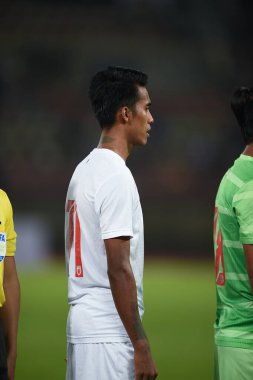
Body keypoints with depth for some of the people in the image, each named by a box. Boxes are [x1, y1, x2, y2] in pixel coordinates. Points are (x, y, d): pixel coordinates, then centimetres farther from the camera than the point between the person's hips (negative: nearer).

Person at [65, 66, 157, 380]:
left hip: (81, 323, 10)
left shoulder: (84, 170, 15)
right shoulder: (116, 176, -15)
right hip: (109, 333, -10)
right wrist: (141, 345, -17)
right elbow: (118, 269, -19)